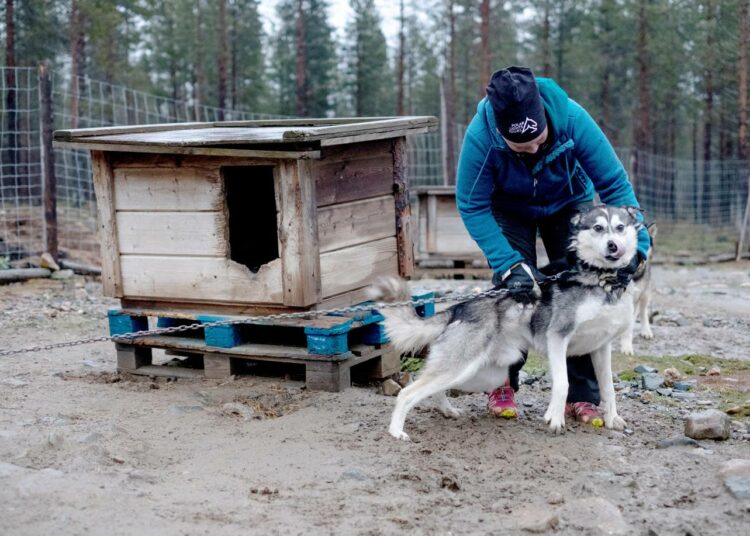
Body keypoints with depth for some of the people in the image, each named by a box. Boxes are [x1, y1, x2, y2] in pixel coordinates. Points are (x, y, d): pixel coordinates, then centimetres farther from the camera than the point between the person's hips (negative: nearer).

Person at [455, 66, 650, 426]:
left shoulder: (571, 118, -36)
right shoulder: (480, 136, -36)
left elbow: (614, 183, -27)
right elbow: (472, 206, -26)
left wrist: (634, 246, -34)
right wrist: (510, 265, -34)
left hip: (568, 203, 1)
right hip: (509, 209, -1)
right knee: (513, 288, -14)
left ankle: (582, 396, 0)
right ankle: (503, 385, 6)